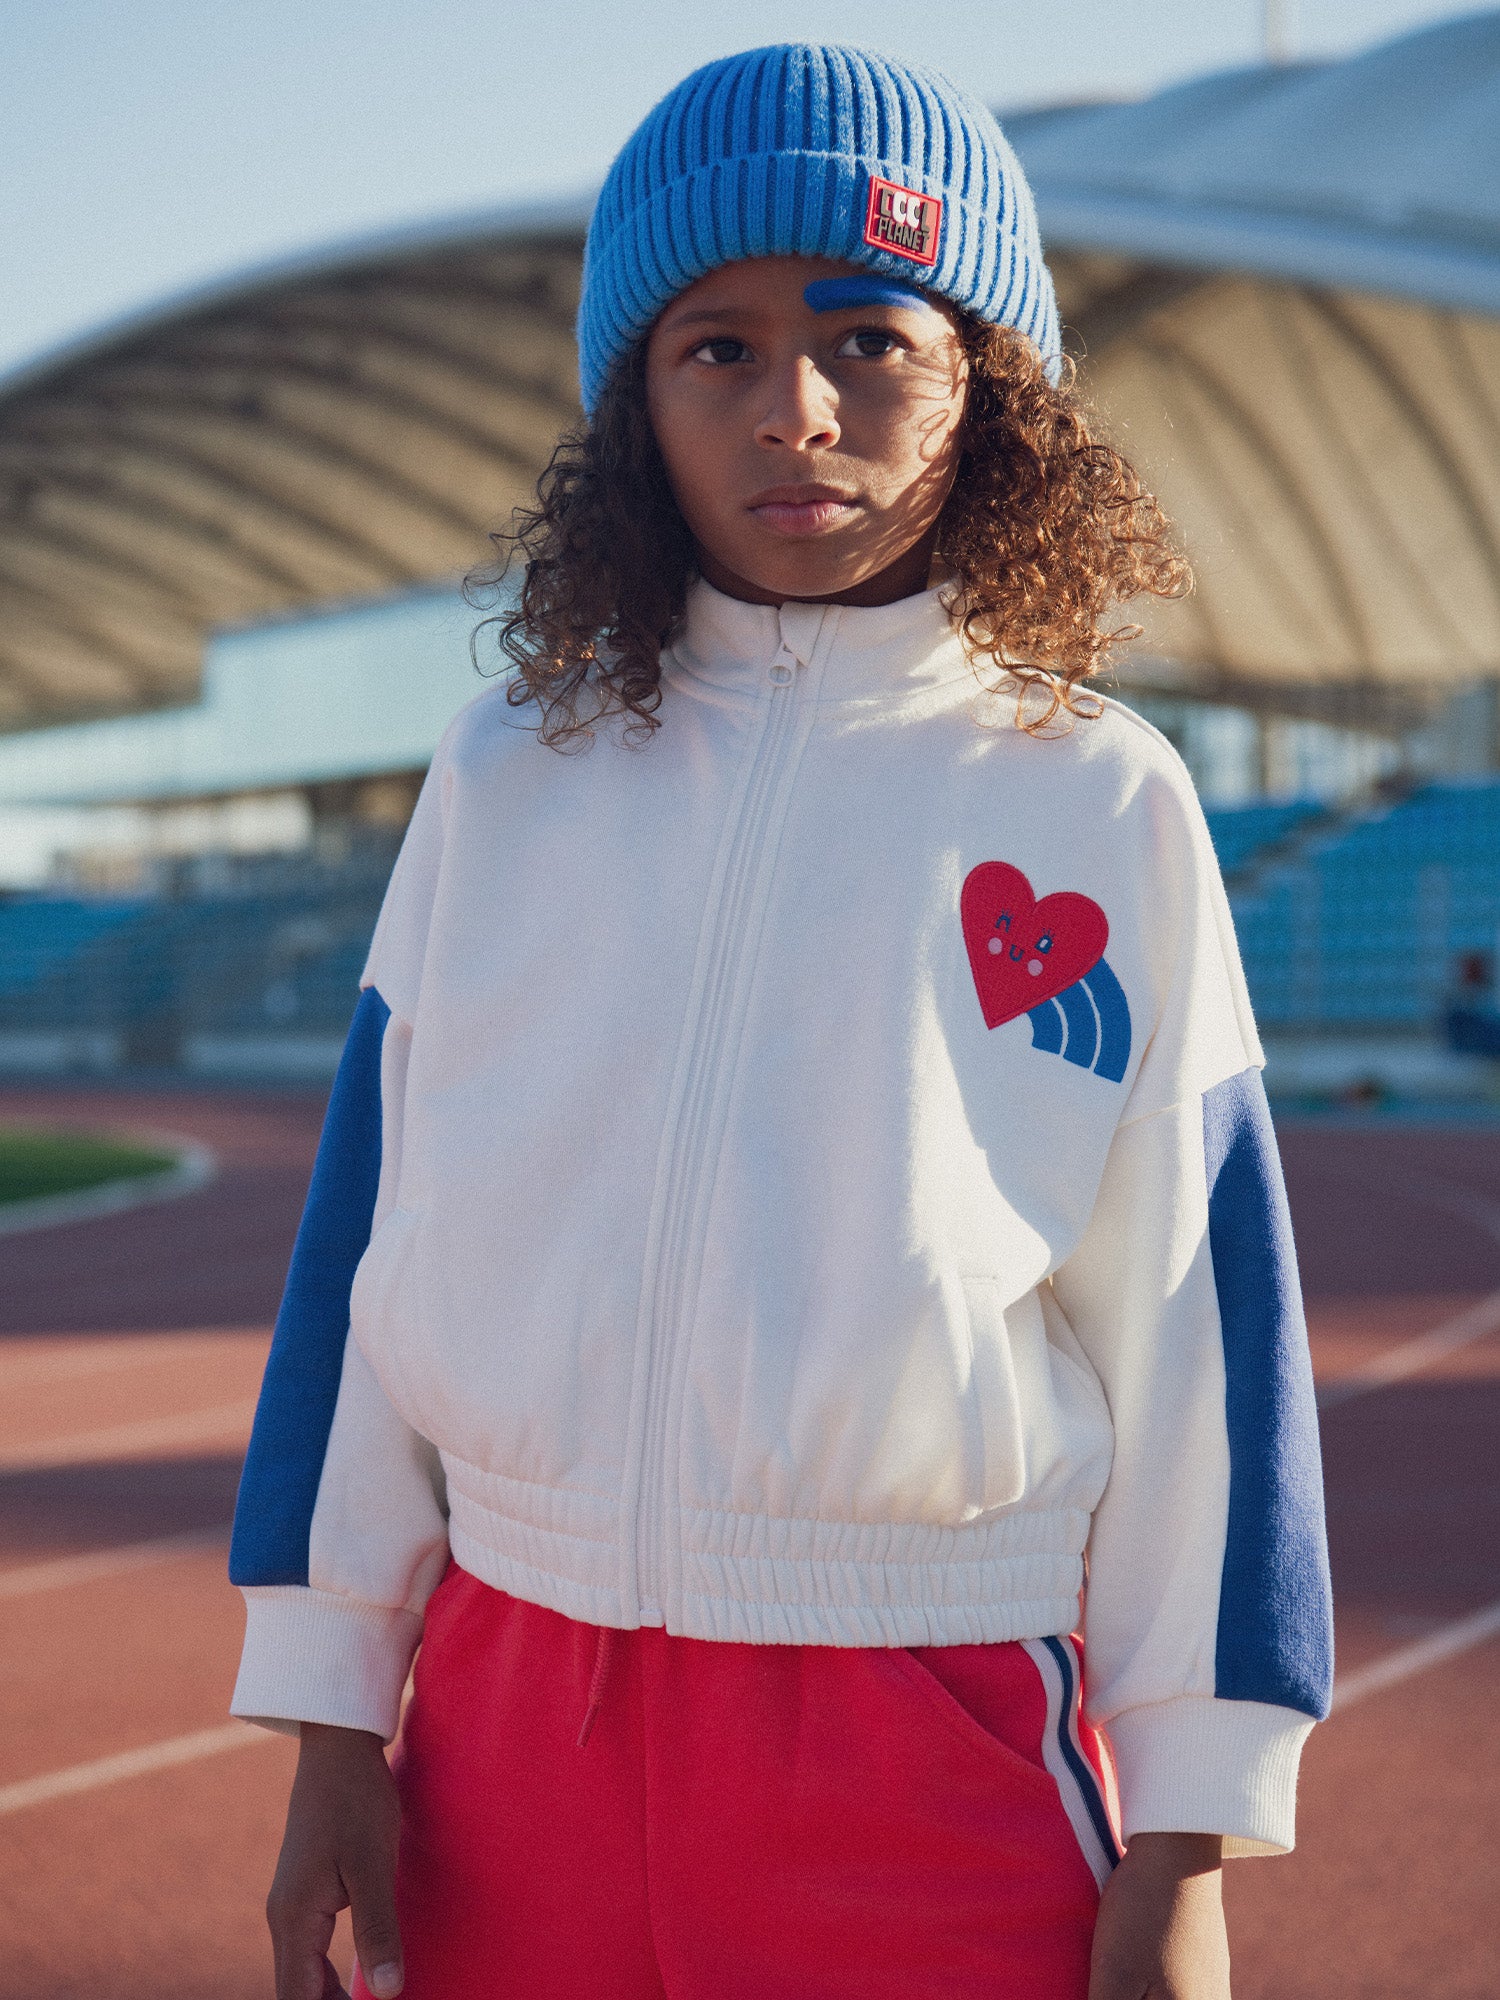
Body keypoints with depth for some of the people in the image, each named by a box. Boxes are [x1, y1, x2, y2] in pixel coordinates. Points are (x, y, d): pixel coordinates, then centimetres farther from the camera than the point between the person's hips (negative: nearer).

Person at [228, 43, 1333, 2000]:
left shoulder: (1099, 805, -1)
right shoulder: (507, 776, 5)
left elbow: (1197, 1316, -1)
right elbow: (368, 1239, 7)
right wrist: (330, 1727, 4)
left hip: (941, 1767, -2)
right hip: (511, 1732, 2)